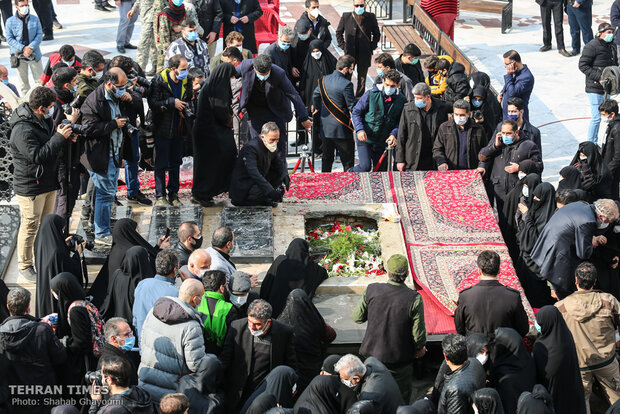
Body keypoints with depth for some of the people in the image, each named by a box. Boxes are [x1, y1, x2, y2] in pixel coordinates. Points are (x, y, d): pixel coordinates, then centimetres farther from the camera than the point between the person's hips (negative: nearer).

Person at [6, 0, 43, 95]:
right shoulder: (10, 21, -3)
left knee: (40, 79, 2)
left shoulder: (35, 19, 1)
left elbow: (39, 35, -1)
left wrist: (31, 47, -16)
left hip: (34, 54, 1)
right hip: (19, 55, -1)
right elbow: (9, 39, -5)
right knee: (23, 81, 7)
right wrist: (23, 48, -16)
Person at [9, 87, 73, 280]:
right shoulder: (22, 130, -24)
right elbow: (38, 156, -31)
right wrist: (60, 137, -27)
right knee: (30, 227, 1)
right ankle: (25, 266, 14)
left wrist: (64, 136, 1)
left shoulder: (43, 120, 7)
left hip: (48, 183, 9)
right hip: (30, 187, -9)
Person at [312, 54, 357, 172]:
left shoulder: (324, 79, 2)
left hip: (325, 128, 7)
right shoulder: (346, 84, -18)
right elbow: (352, 107, -14)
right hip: (341, 130, -7)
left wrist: (317, 108, 38)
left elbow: (315, 95, 18)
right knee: (347, 162, 3)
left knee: (327, 159, 18)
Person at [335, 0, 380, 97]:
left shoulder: (371, 17, -2)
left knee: (362, 78, 11)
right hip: (350, 53, -1)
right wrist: (343, 47, 1)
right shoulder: (346, 16, -3)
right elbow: (338, 33, 9)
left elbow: (377, 34, 11)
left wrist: (372, 47, 2)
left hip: (365, 54, 1)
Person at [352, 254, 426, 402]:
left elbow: (357, 317, -4)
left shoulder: (371, 290, -16)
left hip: (373, 354, 3)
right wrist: (420, 348, 5)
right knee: (401, 400, 20)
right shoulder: (414, 298, -24)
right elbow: (418, 334, -17)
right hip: (400, 360, -3)